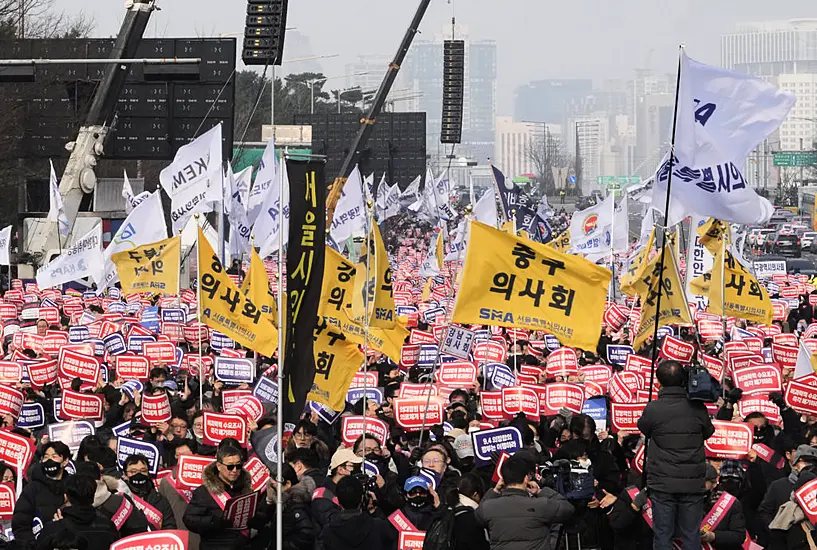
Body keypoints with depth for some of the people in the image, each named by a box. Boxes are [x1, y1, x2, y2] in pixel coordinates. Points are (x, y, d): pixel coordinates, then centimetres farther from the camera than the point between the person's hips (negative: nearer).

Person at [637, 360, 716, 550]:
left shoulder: (653, 409, -11)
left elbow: (643, 428, 10)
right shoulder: (697, 408, -5)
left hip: (662, 483, -1)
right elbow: (708, 432, 13)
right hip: (693, 483, 1)